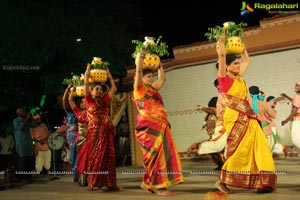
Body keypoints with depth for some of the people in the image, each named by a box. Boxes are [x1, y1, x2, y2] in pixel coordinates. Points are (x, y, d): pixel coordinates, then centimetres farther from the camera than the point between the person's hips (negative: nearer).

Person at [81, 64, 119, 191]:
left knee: (107, 157, 2)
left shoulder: (105, 101, 12)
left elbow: (113, 87, 16)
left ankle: (110, 183, 3)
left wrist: (109, 75, 20)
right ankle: (91, 182, 5)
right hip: (93, 132, -3)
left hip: (106, 132, 3)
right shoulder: (89, 100, 4)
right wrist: (88, 70, 5)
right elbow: (86, 84, -4)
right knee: (93, 157, -1)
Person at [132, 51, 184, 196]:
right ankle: (158, 187, -5)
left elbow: (162, 78, 35)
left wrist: (159, 65, 34)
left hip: (160, 126, 8)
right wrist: (140, 56, 0)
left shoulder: (153, 89, 22)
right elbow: (138, 71, -9)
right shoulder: (139, 89, 2)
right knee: (156, 155, -10)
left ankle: (149, 184, 16)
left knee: (164, 155, 5)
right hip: (149, 127, -8)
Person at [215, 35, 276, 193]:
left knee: (257, 148, 1)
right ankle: (222, 181, -1)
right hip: (235, 118, -8)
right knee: (238, 150, -9)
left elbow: (247, 60, 31)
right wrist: (222, 40, 0)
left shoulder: (239, 77, 15)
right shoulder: (224, 78, -4)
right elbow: (221, 55, -14)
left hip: (248, 118, 8)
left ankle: (261, 182, 2)